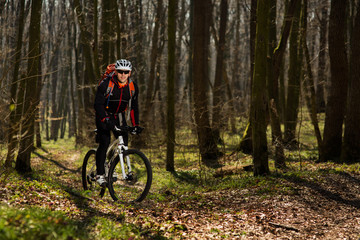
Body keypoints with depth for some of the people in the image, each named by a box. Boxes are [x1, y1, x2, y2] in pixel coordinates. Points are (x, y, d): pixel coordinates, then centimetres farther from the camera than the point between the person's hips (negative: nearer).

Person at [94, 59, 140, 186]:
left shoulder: (133, 87, -9)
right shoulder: (106, 84, -23)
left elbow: (134, 107, 1)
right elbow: (98, 104, -26)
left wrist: (136, 125, -8)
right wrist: (106, 120, -39)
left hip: (119, 116, 4)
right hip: (104, 115, -4)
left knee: (124, 143, -9)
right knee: (104, 142, -20)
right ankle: (100, 174, -13)